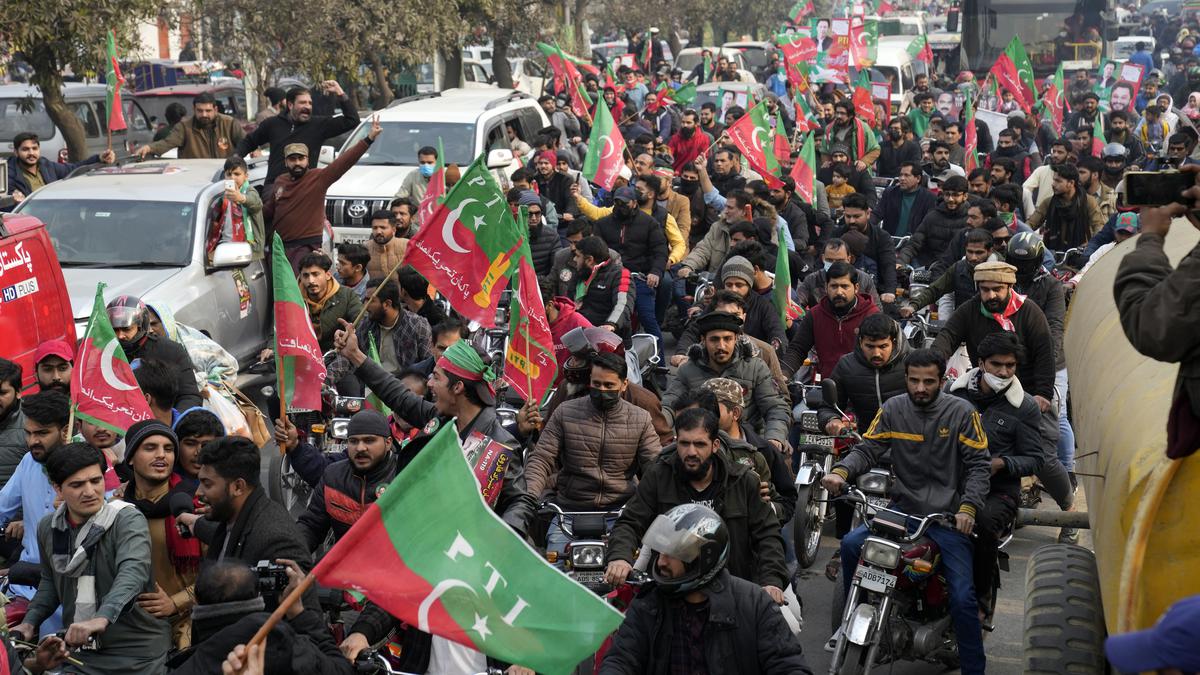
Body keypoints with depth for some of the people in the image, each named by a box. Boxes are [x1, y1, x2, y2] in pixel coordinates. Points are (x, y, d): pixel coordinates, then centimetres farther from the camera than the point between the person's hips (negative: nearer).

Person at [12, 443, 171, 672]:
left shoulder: (128, 520, -15)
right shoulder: (48, 528, 4)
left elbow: (133, 572, -33)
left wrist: (102, 618, -48)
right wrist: (30, 622, 6)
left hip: (137, 653, -5)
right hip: (79, 649, 5)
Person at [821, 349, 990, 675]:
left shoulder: (961, 412, -3)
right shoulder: (893, 409, 4)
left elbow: (977, 464, -5)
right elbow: (867, 449, 0)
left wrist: (968, 507, -20)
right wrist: (840, 471, -21)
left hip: (947, 515, -2)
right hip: (902, 508, 2)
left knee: (963, 599, -12)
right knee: (851, 544, -21)